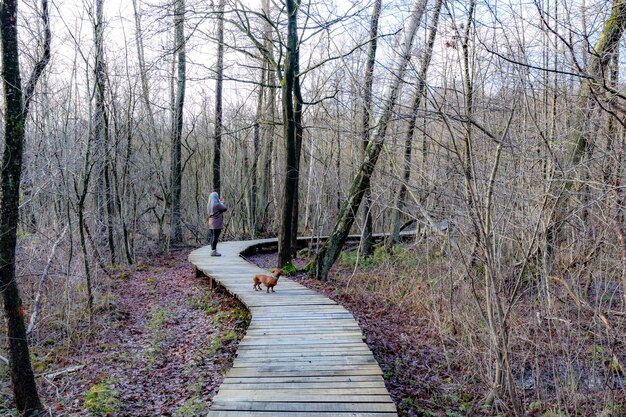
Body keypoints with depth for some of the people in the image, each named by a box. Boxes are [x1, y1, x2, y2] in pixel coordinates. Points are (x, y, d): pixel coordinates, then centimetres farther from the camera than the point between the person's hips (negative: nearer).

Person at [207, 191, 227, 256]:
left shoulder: (209, 205, 9)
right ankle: (213, 251, -3)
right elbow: (225, 208, -5)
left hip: (211, 223, 9)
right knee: (215, 237, -5)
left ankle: (213, 250, 21)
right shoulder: (217, 205, -17)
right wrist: (222, 202, 10)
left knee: (212, 237, 13)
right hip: (217, 224, -9)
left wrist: (220, 202, 26)